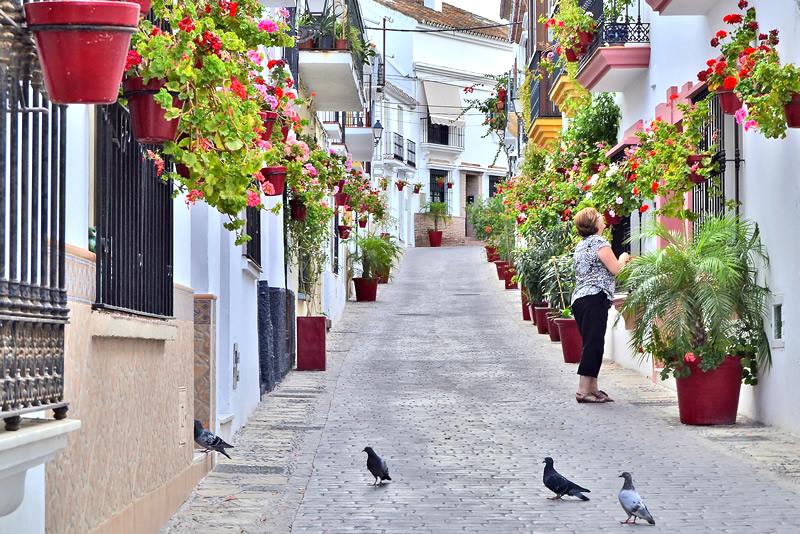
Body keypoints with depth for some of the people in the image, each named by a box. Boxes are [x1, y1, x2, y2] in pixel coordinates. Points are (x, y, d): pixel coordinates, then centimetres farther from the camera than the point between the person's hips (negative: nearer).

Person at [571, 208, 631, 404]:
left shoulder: (581, 245, 21)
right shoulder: (599, 242, -8)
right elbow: (615, 270, -10)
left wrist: (621, 262, 28)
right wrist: (623, 257, 10)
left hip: (579, 298, 10)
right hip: (595, 297, -10)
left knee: (591, 344, 11)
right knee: (594, 343, -10)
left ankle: (592, 388, 11)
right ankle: (584, 389, -13)